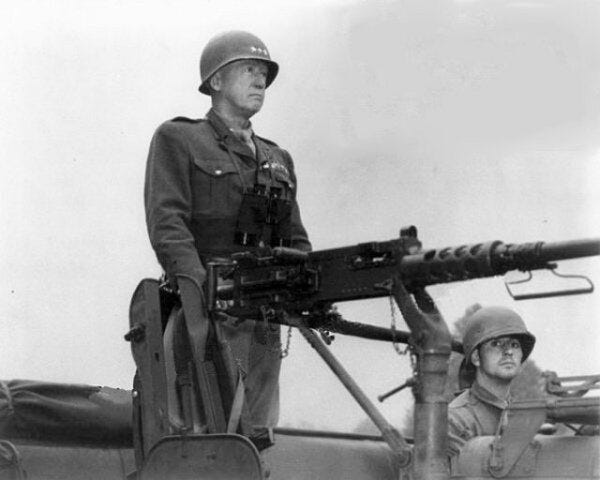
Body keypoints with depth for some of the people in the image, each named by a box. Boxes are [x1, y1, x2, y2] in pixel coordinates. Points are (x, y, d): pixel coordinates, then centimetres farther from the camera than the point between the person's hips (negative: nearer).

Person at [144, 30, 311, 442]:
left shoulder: (278, 160, 24)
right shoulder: (177, 140, 6)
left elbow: (295, 240, 20)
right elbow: (167, 223, -7)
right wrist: (195, 282, -24)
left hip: (264, 317, 6)